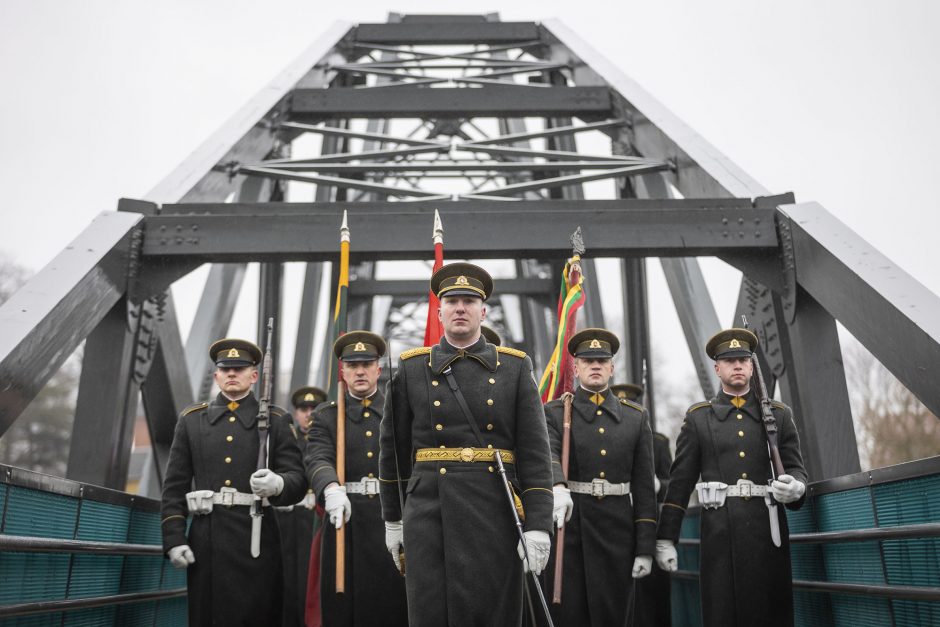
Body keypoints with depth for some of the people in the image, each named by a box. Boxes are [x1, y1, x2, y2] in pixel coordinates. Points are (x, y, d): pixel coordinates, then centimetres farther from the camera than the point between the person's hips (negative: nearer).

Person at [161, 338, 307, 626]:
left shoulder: (274, 421, 7)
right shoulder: (191, 419, 12)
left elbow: (298, 480, -1)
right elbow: (174, 485, 9)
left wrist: (278, 484, -24)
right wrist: (174, 539, 0)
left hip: (256, 537, -1)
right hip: (206, 537, 1)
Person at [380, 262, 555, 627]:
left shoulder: (515, 368, 5)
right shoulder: (412, 368, 7)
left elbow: (535, 453, 0)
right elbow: (394, 450, 12)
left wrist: (538, 525, -8)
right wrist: (392, 520, 13)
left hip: (496, 514, 0)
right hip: (430, 515, 1)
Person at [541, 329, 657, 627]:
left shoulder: (636, 417, 9)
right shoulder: (554, 413, 3)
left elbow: (644, 487, 6)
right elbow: (547, 456, -18)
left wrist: (645, 548, 1)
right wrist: (558, 489, -40)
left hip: (617, 530, 2)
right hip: (567, 526, -2)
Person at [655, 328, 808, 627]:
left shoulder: (778, 414, 12)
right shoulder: (698, 417, 8)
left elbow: (796, 468, 9)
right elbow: (680, 480, 5)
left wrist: (795, 486, -17)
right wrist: (665, 538, 1)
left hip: (767, 528, 1)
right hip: (720, 531, -1)